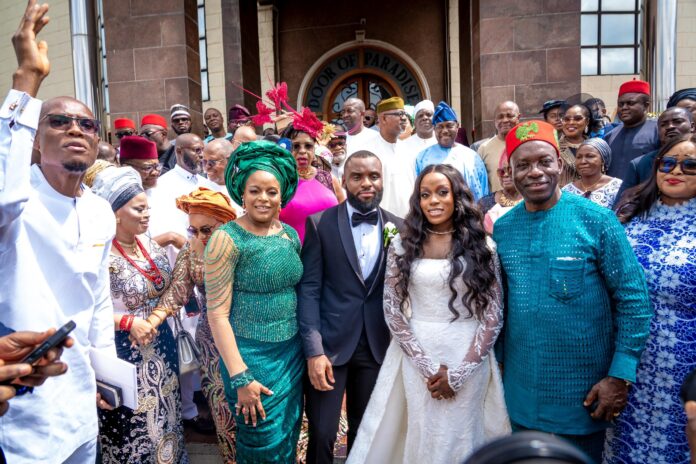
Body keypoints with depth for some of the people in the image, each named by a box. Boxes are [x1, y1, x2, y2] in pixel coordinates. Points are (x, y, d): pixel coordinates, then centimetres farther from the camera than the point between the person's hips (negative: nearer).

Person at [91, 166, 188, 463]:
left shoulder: (151, 245, 3)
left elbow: (173, 291, 9)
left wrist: (154, 319, -5)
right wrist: (128, 321, -22)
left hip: (161, 345, 6)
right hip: (122, 352, -6)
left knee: (163, 413, 19)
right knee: (131, 423, 9)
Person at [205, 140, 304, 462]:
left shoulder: (290, 234, 2)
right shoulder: (227, 239, -15)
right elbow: (217, 313, -15)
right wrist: (240, 378, -16)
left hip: (293, 353, 5)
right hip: (251, 357, -5)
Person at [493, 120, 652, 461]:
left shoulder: (597, 220, -13)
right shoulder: (501, 228, -1)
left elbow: (634, 299, -11)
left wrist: (621, 375, -14)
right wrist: (497, 358, 9)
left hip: (583, 392, -3)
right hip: (520, 390, 4)